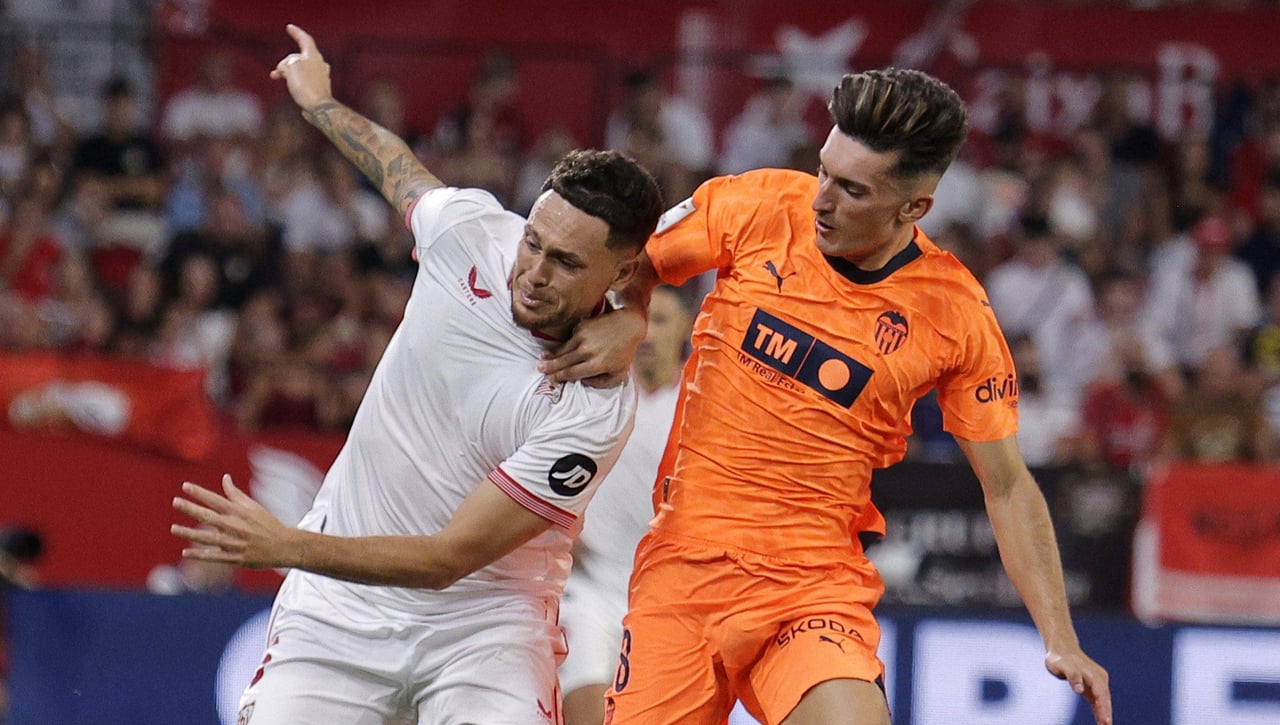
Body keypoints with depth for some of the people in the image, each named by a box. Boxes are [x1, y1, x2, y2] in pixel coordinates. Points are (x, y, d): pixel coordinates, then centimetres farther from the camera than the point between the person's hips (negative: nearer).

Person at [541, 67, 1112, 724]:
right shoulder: (760, 208, -4)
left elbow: (1007, 487, 2)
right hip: (683, 564, 2)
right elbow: (633, 260, 13)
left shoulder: (958, 316, -6)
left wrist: (1059, 639, -5)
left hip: (817, 587, -2)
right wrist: (625, 319, -9)